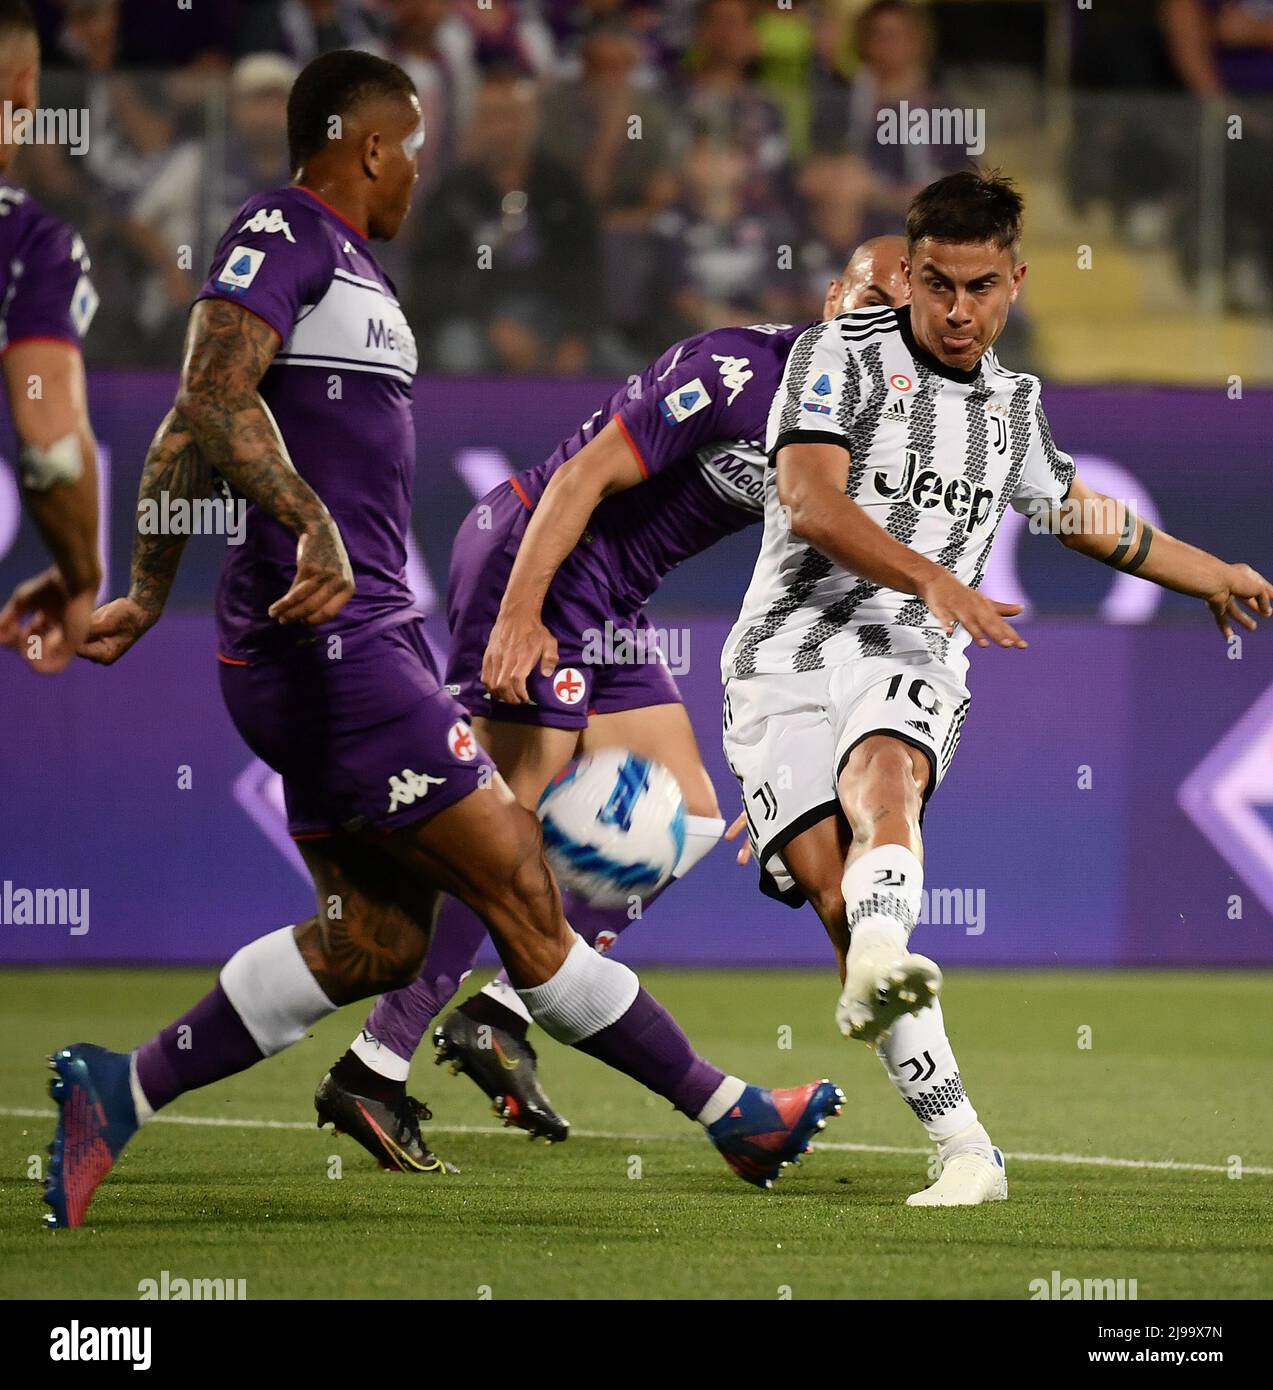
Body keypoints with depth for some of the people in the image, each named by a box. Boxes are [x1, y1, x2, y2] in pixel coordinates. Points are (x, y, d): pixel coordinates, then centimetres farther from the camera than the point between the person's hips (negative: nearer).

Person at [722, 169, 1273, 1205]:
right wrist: (934, 580, -27)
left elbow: (1086, 518, 39)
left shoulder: (1012, 403, 19)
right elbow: (810, 502, -14)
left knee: (882, 779, -34)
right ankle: (964, 1146, -22)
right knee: (837, 894, -20)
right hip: (787, 656, -2)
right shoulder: (842, 357, 1)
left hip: (907, 664, 2)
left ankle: (881, 967, -64)